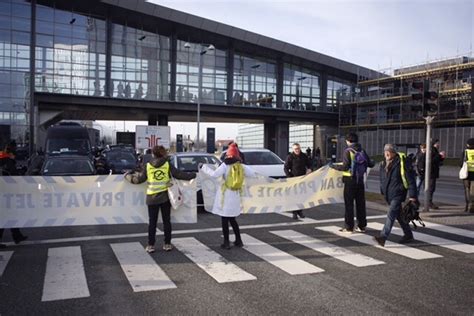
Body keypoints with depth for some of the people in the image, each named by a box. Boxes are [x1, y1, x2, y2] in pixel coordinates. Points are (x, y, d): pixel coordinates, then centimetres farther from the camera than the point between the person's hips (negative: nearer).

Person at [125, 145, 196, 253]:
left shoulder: (148, 166, -1)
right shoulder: (168, 165, -2)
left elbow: (138, 179, 1)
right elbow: (179, 175, -3)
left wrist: (127, 175, 18)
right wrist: (192, 175, 9)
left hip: (152, 198, 0)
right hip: (165, 197, 0)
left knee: (152, 222, 8)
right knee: (166, 221, 11)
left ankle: (150, 245, 9)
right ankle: (167, 244, 14)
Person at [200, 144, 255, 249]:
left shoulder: (225, 165, -11)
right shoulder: (242, 166, 2)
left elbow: (214, 174, -19)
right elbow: (252, 174, 8)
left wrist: (204, 167, -9)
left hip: (225, 195, -5)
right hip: (235, 196, 5)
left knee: (224, 220, 4)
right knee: (232, 219, 19)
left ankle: (226, 243, 5)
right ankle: (238, 241, 23)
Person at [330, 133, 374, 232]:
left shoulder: (348, 151, -12)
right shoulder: (362, 151, 4)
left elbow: (345, 167, -18)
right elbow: (370, 164, 7)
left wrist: (333, 166, -5)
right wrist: (372, 163, 30)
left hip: (350, 180, -5)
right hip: (360, 180, 5)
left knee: (349, 203, 2)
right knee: (360, 203, 12)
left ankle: (348, 227, 4)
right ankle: (362, 226, 18)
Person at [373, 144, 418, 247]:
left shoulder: (401, 163, -12)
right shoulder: (383, 164, 9)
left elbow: (410, 179, -12)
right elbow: (382, 179, 22)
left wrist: (412, 195, -15)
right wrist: (383, 191, 20)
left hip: (398, 194, -8)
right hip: (389, 195, 8)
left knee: (391, 214, -16)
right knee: (399, 215, 18)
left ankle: (383, 237, -23)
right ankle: (408, 235, 34)